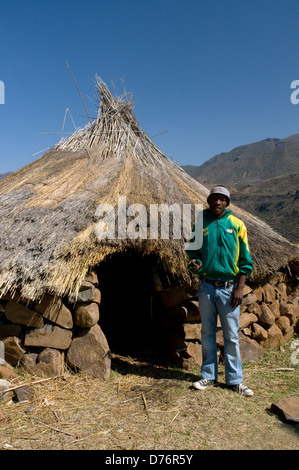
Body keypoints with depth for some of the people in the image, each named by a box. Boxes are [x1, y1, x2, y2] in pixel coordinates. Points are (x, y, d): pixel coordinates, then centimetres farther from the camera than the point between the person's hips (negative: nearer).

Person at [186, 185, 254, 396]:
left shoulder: (236, 224, 0)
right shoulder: (200, 223, 3)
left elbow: (245, 260, 1)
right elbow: (193, 249, 11)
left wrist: (240, 288, -6)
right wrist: (194, 262, -12)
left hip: (229, 287, -1)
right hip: (206, 286, 1)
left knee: (231, 335, 5)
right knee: (208, 333, 11)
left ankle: (235, 380, 21)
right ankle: (209, 376, 26)